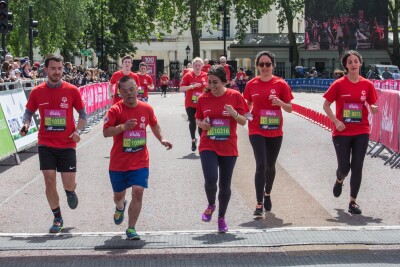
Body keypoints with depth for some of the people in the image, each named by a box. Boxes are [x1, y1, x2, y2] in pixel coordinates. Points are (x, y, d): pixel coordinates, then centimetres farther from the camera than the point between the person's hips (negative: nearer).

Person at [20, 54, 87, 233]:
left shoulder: (72, 90, -3)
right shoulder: (37, 92, 0)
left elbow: (83, 113, 5)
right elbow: (29, 112, 11)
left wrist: (78, 131, -11)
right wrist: (26, 125, -10)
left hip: (67, 145, -1)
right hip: (46, 144, 1)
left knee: (69, 184, -3)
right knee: (49, 181, -4)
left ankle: (70, 192, 37)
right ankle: (57, 219, 13)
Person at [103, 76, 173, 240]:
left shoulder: (146, 109, 1)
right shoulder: (115, 110, -10)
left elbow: (154, 125, 20)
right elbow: (106, 132, -18)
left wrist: (161, 139, 8)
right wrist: (123, 127, -31)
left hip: (140, 162, 1)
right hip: (118, 163, -1)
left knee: (138, 192, -13)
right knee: (118, 195, 14)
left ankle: (131, 229, -2)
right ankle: (120, 207, 52)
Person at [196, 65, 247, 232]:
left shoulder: (235, 96, -4)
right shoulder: (203, 98, 1)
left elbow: (243, 121, 0)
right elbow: (198, 120, 12)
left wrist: (234, 114, -20)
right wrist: (202, 124, -11)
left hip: (228, 148, 0)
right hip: (208, 146, 0)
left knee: (225, 185, 6)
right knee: (210, 179, -19)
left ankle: (221, 217, 27)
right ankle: (211, 205, 13)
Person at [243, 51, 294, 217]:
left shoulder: (281, 84, -4)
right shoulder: (251, 84, 0)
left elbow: (289, 109, 0)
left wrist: (280, 102, -20)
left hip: (275, 132, 1)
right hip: (256, 131, -1)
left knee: (270, 166, 14)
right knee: (261, 165, -13)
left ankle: (267, 194, 41)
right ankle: (259, 204, -10)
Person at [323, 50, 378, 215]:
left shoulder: (367, 85, 1)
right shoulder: (339, 84, -5)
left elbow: (373, 108, 9)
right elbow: (326, 105, 0)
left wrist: (375, 108, -16)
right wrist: (336, 121, -13)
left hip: (361, 132, 2)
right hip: (342, 132, -2)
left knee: (357, 167, 0)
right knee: (344, 167, -1)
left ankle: (353, 202, 11)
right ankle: (339, 180, 37)